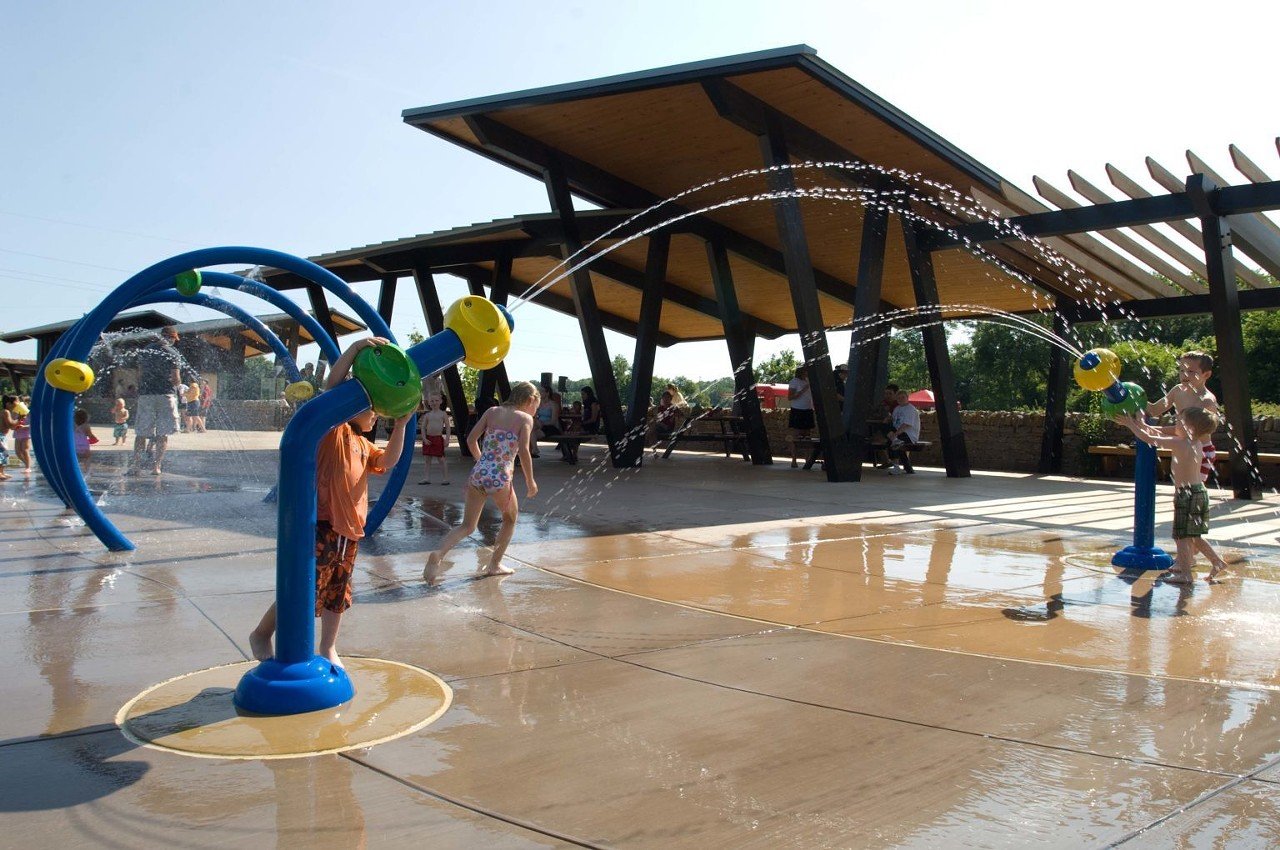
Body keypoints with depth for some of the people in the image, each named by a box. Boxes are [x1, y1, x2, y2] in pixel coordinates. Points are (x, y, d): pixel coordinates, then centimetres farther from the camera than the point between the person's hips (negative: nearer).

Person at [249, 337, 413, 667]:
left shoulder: (363, 445, 20)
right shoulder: (335, 430, -4)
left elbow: (388, 461, 5)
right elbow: (332, 386, -19)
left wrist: (400, 425, -3)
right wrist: (355, 348, -27)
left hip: (350, 529, 8)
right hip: (323, 525, -8)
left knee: (337, 593, 17)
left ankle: (328, 648, 31)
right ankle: (261, 635, 17)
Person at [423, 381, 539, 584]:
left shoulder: (492, 412, 14)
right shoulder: (525, 419, 0)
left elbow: (471, 439, 9)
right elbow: (523, 451, -13)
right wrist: (530, 482, -3)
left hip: (478, 474, 4)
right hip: (500, 478, -4)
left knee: (467, 526, 12)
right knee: (511, 519, 25)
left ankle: (438, 554, -14)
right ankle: (494, 564, 28)